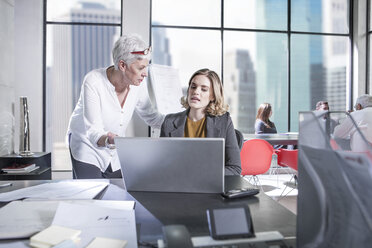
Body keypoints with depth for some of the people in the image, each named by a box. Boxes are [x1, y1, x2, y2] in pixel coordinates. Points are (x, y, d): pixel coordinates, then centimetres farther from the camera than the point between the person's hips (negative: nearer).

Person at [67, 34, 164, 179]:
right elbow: (93, 131, -31)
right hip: (87, 146, -4)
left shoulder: (138, 85, -12)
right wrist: (108, 140, -53)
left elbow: (151, 117, 2)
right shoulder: (93, 81, -26)